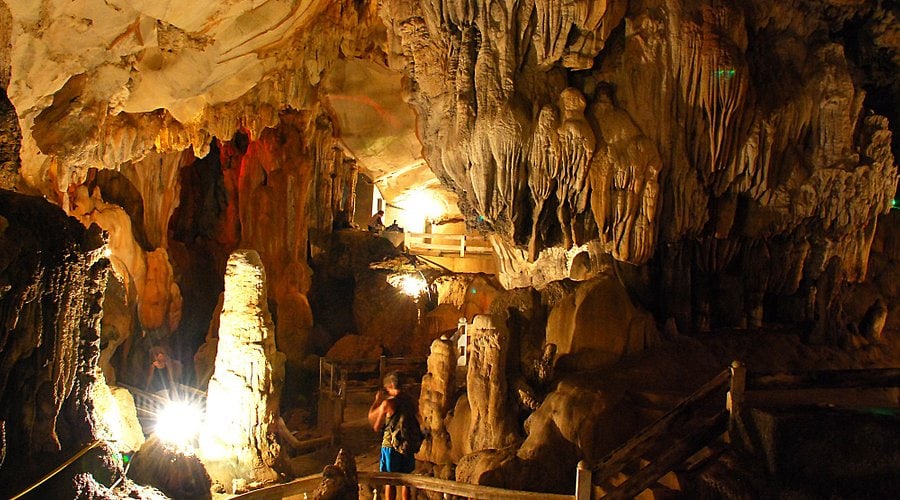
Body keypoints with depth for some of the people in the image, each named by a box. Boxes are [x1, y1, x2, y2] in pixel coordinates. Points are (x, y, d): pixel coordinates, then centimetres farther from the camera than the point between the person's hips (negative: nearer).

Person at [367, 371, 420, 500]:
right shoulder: (412, 401, -1)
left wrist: (377, 400, 5)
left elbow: (376, 428, -3)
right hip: (408, 446, 5)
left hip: (391, 446, -5)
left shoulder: (388, 403, -15)